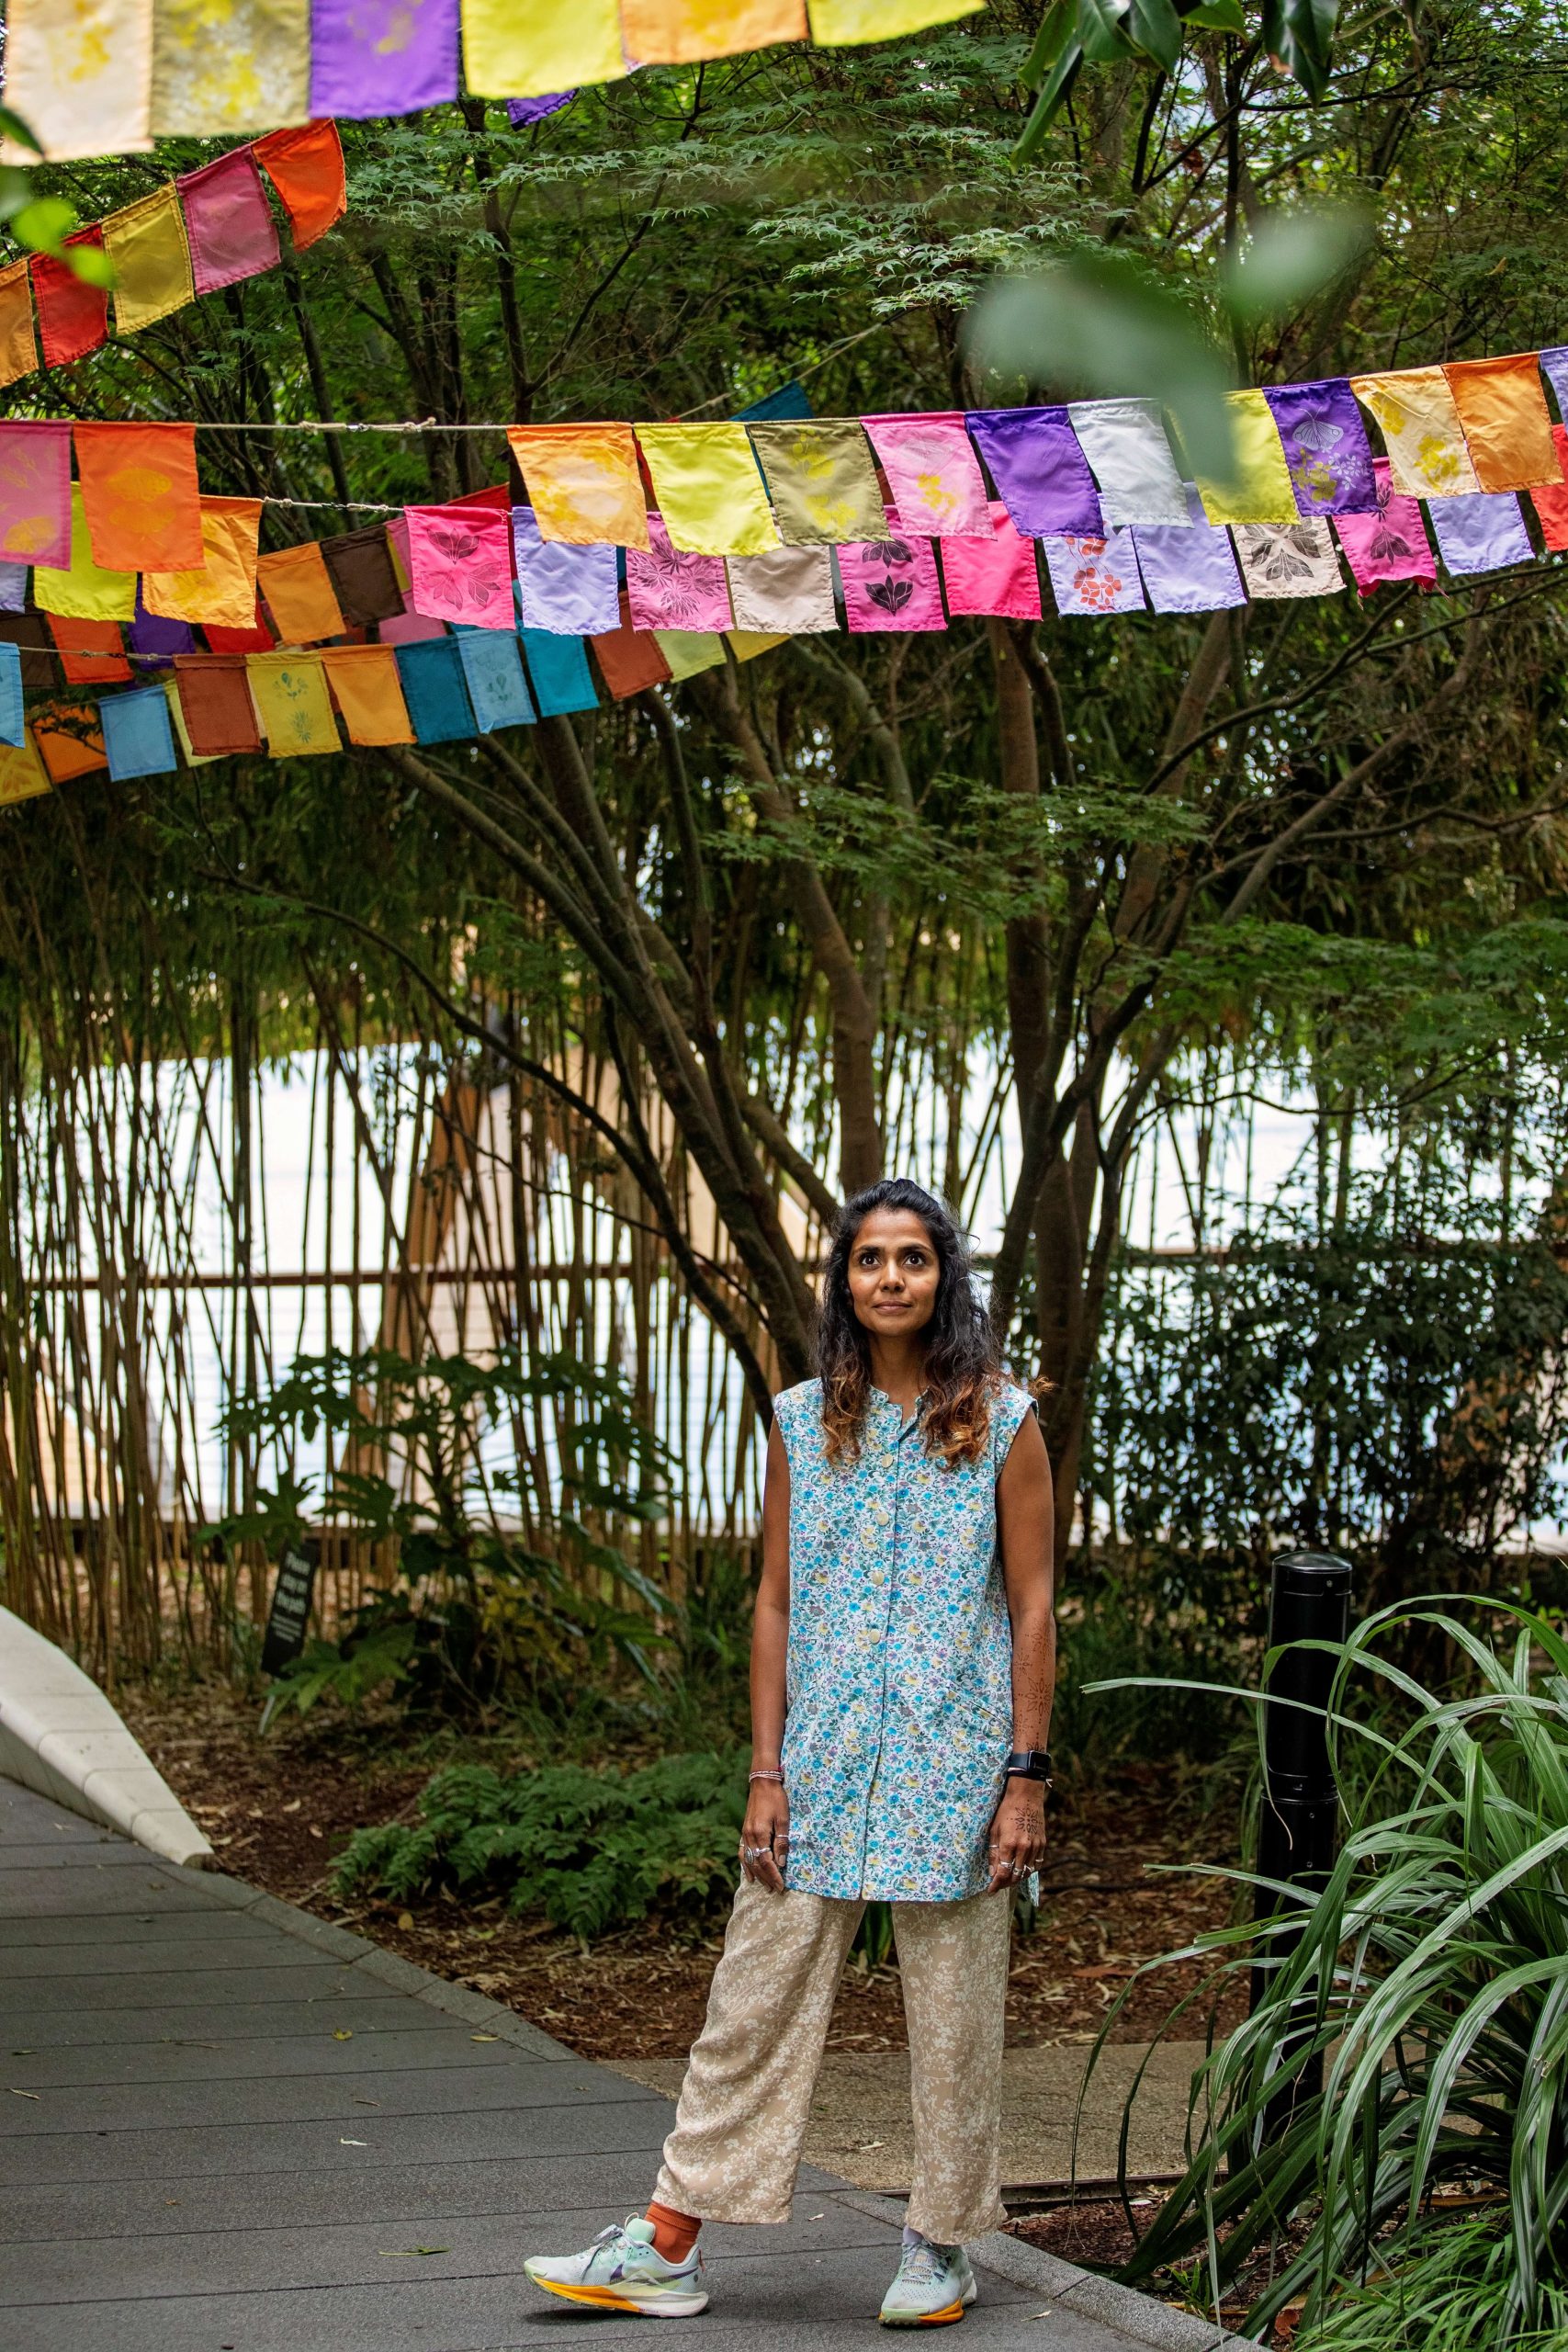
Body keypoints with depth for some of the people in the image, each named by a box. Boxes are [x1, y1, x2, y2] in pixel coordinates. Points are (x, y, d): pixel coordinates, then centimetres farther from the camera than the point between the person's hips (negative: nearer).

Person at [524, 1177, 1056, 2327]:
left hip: (955, 1759, -3)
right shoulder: (804, 1422, 6)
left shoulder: (1002, 1423, -2)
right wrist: (767, 1772, 3)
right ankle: (668, 2245, 10)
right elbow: (776, 1604, 8)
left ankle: (941, 2247, 20)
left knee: (953, 2008, 5)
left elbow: (1032, 1608, -2)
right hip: (824, 1758, 3)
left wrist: (1026, 1777, -7)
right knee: (759, 1994, 5)